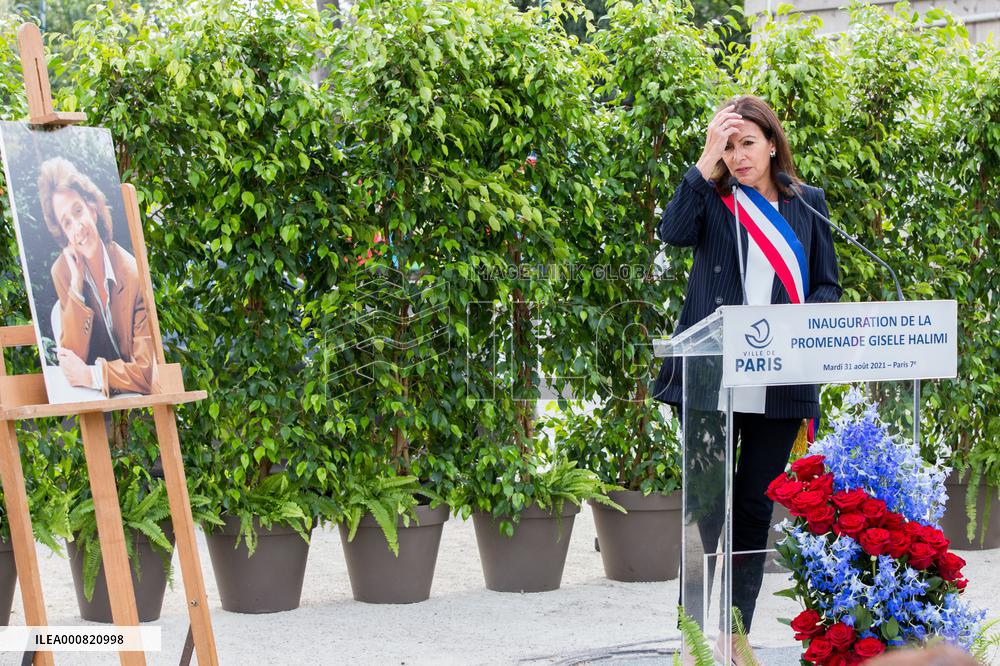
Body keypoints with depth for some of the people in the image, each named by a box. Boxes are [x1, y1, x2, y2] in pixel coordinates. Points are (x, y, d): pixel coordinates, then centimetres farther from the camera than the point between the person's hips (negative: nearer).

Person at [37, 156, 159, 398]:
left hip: (136, 395, -4)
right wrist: (76, 285, -17)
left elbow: (145, 372, -14)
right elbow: (73, 357, -11)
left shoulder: (133, 275, -16)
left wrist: (91, 375, -26)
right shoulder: (63, 272, -5)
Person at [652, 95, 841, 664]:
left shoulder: (808, 203, 11)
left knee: (756, 510, 8)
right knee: (708, 507, -2)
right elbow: (674, 232, -16)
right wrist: (706, 164, -16)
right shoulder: (711, 196, 5)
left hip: (780, 383, 2)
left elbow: (828, 285, 12)